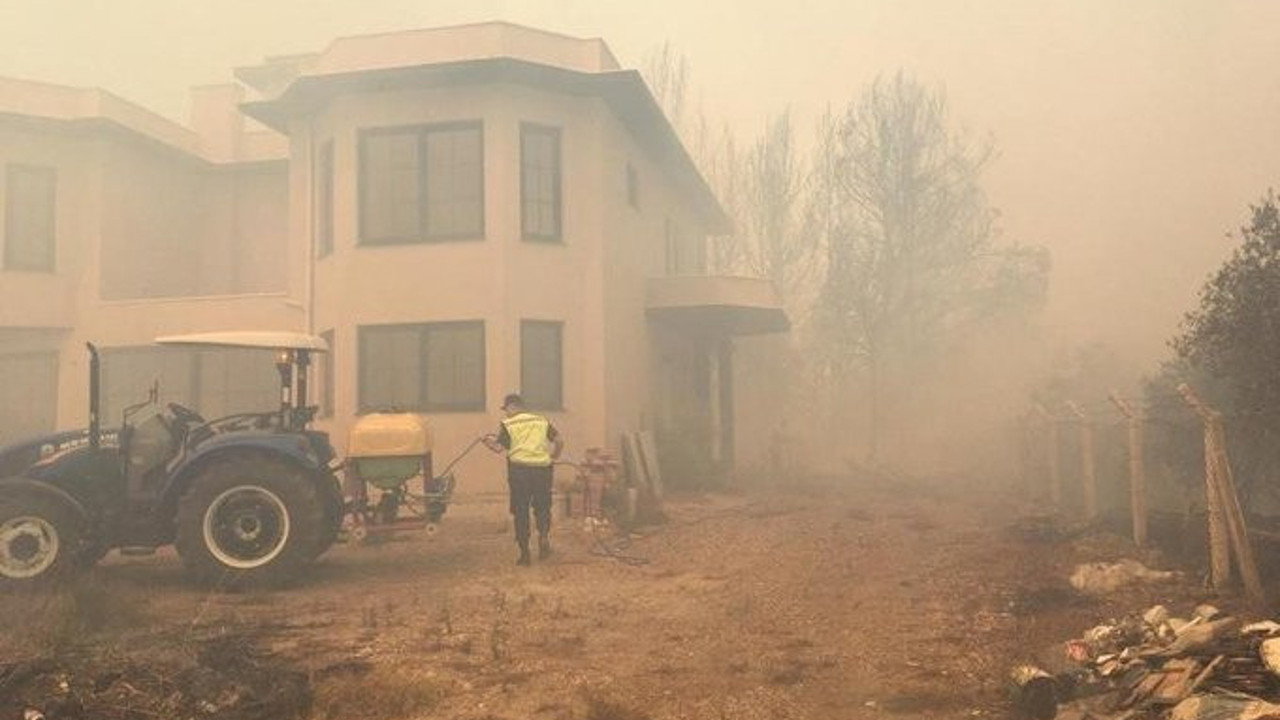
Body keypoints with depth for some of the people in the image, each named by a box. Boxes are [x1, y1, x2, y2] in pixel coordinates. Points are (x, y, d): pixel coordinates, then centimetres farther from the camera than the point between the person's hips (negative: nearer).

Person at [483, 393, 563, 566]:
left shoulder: (508, 424, 2)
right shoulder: (542, 421, 12)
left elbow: (499, 448, -6)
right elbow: (559, 441, 4)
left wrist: (489, 441, 13)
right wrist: (553, 458, 18)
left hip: (519, 470, -2)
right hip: (542, 469, 2)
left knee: (520, 512, 7)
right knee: (542, 508, 16)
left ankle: (525, 553, 8)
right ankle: (544, 536, -9)